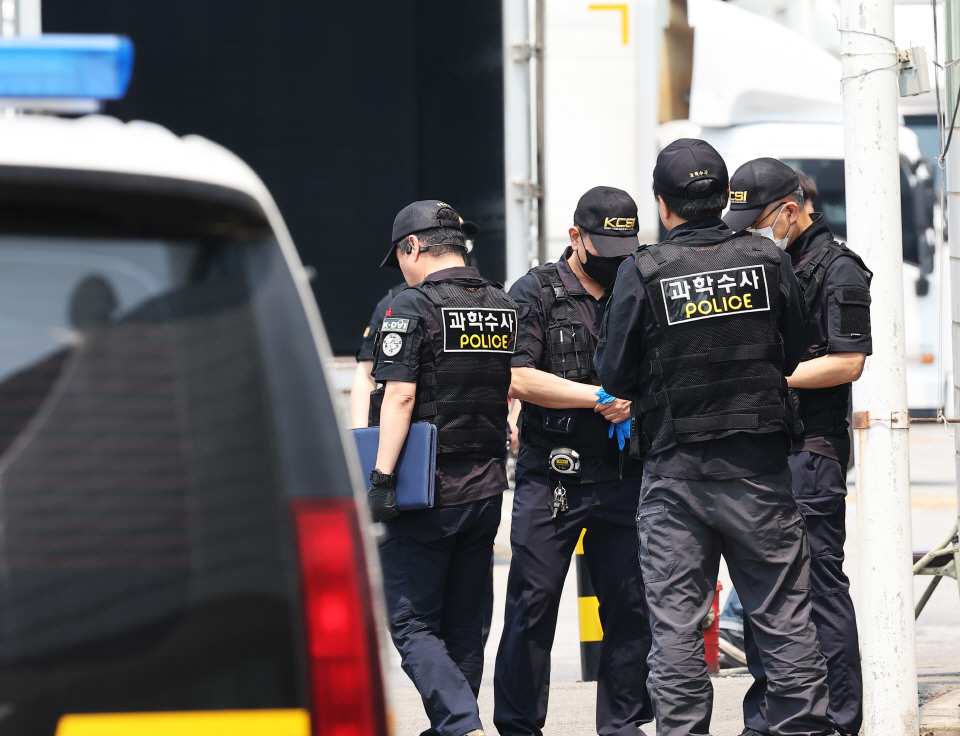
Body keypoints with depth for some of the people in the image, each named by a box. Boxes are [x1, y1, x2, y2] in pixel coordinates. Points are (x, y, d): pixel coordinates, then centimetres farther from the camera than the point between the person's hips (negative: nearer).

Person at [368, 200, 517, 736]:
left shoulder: (414, 307, -11)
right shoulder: (506, 308, 9)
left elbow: (401, 396, -18)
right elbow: (520, 391, 13)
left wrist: (382, 477, -17)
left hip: (429, 491, -6)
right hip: (487, 489, 6)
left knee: (411, 622, -2)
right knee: (465, 623, 14)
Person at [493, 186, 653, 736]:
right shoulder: (535, 293, 1)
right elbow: (518, 379, -9)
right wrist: (599, 396, -14)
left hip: (623, 478, 3)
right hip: (550, 478, -3)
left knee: (631, 603, 2)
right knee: (533, 605, -2)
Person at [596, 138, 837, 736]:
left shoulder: (643, 272, -9)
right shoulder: (769, 261, -3)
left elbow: (615, 377, -5)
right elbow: (795, 354, 8)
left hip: (675, 471, -1)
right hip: (760, 465, 2)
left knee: (676, 624, 4)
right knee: (784, 618, 7)